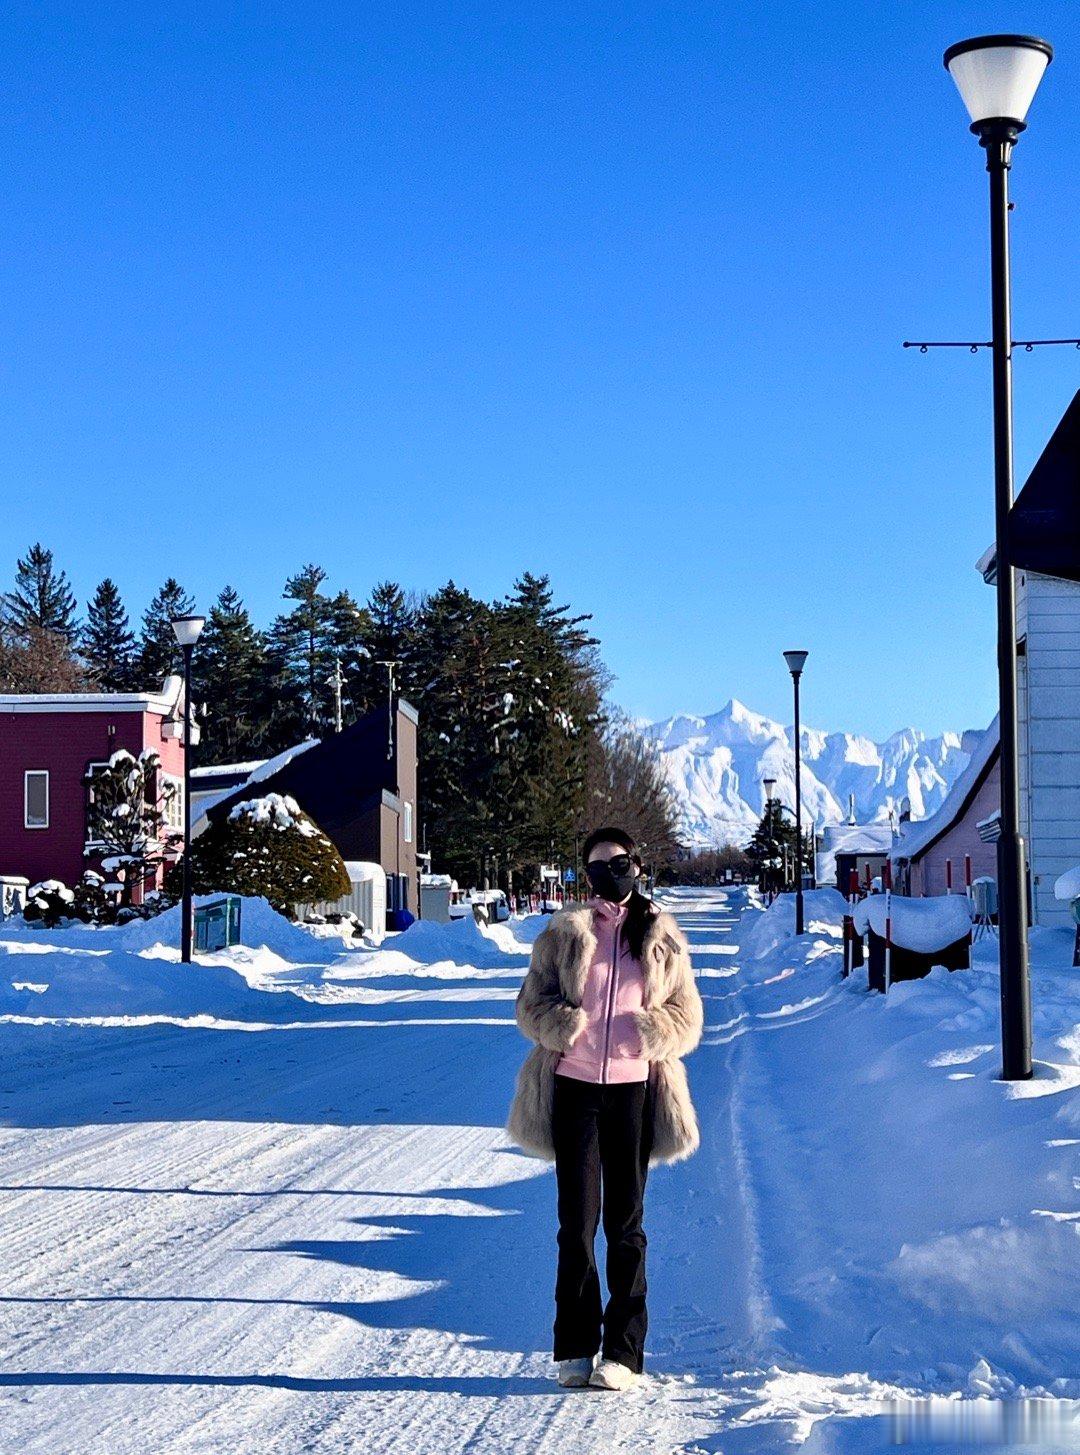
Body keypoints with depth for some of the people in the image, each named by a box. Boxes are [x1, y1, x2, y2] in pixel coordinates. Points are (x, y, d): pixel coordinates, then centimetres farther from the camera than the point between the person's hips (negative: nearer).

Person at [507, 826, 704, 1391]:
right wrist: (562, 1024, -16)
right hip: (574, 1086, 0)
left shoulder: (663, 939, 7)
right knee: (577, 1220, 2)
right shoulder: (564, 933, 6)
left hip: (634, 1088, 0)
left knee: (625, 1221, 3)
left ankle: (623, 1352, 8)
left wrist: (651, 1031, -14)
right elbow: (531, 1005, 5)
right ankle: (575, 1350, 10)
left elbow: (687, 1016, 8)